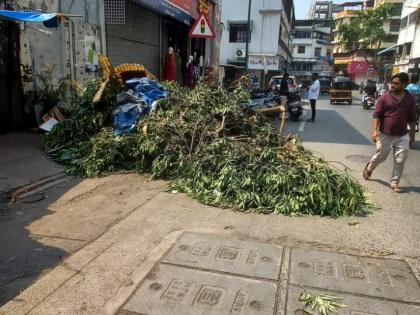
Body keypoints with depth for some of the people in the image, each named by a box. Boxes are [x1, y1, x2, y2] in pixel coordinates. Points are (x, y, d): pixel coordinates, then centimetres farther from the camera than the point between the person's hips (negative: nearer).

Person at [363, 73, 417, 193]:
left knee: (400, 161, 1)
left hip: (402, 136, 2)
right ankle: (369, 168, 41)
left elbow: (411, 118, 9)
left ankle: (394, 183, 15)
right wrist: (375, 130, -19)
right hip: (385, 135, -2)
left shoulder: (410, 99, 1)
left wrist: (413, 133, 11)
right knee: (379, 157, 11)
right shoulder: (384, 98, -7)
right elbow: (376, 115, -8)